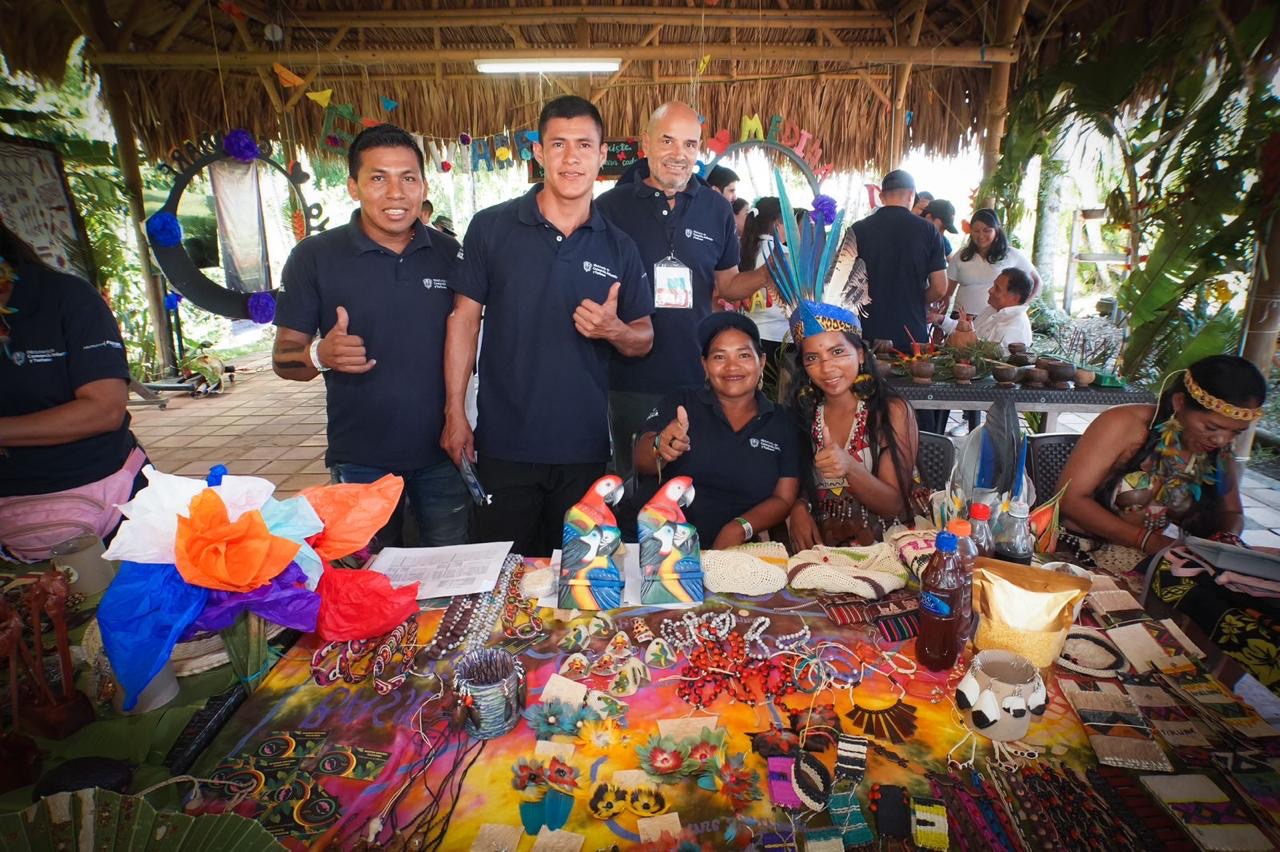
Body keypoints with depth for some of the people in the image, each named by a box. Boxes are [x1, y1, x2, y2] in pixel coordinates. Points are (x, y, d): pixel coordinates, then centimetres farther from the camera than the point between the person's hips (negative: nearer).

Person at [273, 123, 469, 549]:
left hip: (442, 453, 2)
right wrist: (320, 354, -25)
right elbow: (283, 357, -2)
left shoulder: (450, 253, 1)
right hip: (360, 460, -1)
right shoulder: (314, 257, -5)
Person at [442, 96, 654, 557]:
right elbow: (464, 320, 1)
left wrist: (613, 330, -15)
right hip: (504, 445, -1)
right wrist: (455, 412, -4)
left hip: (585, 449, 2)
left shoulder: (618, 246, 4)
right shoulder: (491, 227, -1)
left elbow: (643, 339, 8)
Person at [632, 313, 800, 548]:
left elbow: (783, 499, 6)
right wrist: (660, 448, -28)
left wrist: (740, 528, -13)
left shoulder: (783, 422, 9)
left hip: (738, 552, 2)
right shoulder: (680, 404, 5)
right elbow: (642, 464, -5)